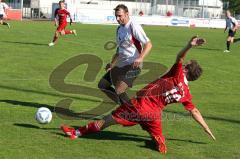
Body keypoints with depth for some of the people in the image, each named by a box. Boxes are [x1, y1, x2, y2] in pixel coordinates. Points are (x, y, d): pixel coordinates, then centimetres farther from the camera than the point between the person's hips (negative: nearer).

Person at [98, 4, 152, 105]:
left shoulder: (134, 27, -13)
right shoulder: (119, 29, 13)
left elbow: (148, 44, -18)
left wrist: (140, 58, -33)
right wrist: (112, 64, 24)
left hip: (132, 66, -9)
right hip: (121, 65, 9)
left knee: (119, 90, -24)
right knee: (103, 85, 11)